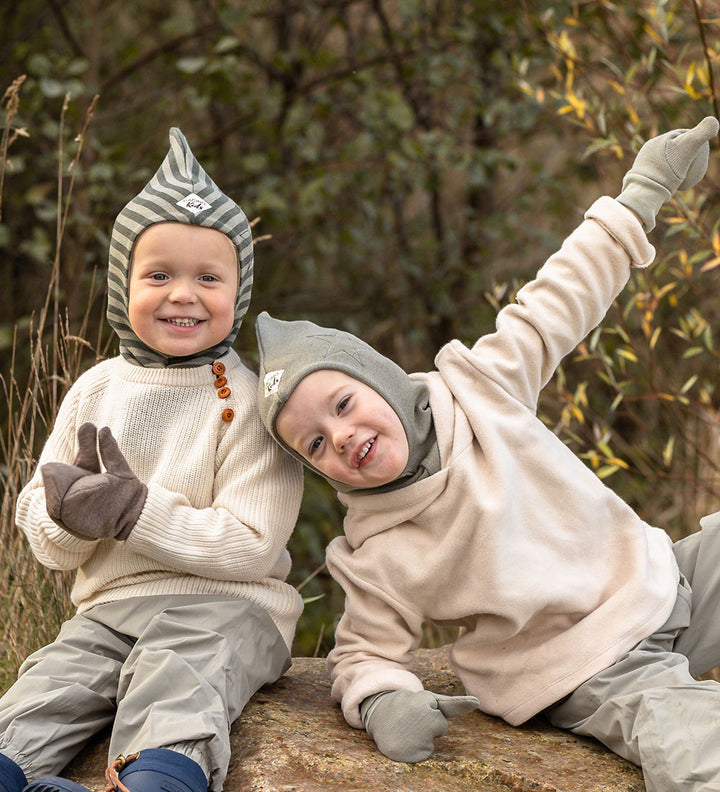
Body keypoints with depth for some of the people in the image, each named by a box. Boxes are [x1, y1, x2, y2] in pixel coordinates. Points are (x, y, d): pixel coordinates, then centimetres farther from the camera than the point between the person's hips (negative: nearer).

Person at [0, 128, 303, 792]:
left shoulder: (249, 401, -5)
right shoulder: (96, 389, 10)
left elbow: (253, 546, -13)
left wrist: (134, 511, -20)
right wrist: (69, 509, -14)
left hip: (223, 607, -5)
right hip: (110, 606, 5)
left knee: (174, 684, -33)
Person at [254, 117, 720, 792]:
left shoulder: (482, 385, -4)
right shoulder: (375, 555, -10)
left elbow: (556, 302, 7)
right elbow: (365, 654, -2)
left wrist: (642, 191, 14)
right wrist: (383, 702, -26)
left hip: (662, 579, 6)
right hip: (598, 674, -5)